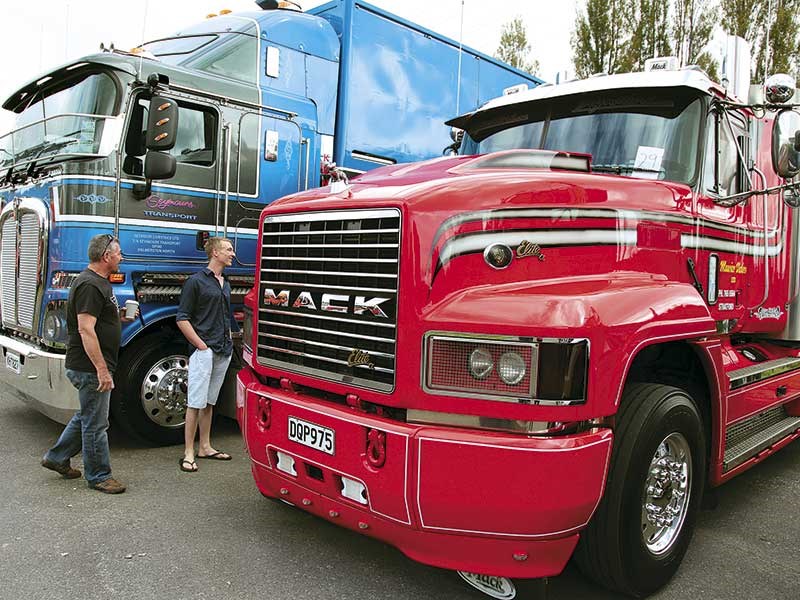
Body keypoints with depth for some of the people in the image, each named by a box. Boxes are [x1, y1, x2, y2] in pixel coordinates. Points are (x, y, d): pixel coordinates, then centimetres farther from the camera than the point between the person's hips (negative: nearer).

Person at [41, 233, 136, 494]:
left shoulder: (98, 281, 14)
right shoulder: (90, 285, -20)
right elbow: (85, 330, -26)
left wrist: (120, 317, 10)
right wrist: (102, 370, -27)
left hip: (89, 366, 11)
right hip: (91, 368, -11)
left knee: (88, 416, 23)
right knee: (95, 423, 1)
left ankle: (57, 457, 36)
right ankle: (98, 476, 13)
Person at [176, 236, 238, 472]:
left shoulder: (225, 284, 17)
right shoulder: (196, 281, -6)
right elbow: (182, 318, -9)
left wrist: (229, 342, 14)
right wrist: (201, 345, -13)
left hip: (223, 352, 7)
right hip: (203, 352, -7)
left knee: (209, 402, 14)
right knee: (195, 402, -5)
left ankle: (205, 447, 22)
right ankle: (189, 453, 2)